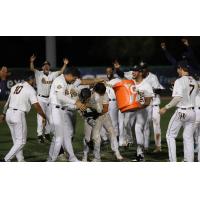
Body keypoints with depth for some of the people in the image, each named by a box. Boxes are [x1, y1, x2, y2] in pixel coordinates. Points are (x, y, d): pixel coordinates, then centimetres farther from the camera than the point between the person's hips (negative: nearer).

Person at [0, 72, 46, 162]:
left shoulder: (15, 87, 14)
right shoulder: (30, 90, -6)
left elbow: (8, 102, 19)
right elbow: (36, 105, -13)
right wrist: (44, 117, -6)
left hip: (9, 114, 7)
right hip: (19, 114, -7)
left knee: (16, 140, 15)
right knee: (21, 141, 1)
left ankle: (20, 160, 17)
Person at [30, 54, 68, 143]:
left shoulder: (53, 74, 7)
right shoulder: (39, 74, -5)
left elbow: (61, 72, 0)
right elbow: (32, 69, -20)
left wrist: (65, 64, -14)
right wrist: (32, 61, -37)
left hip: (49, 98, 4)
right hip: (41, 98, -4)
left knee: (50, 117, 9)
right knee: (41, 117, -5)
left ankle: (47, 133, 24)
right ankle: (40, 135, 0)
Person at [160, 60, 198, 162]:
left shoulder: (179, 81, -14)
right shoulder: (194, 82, 7)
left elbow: (178, 98, -22)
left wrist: (166, 108, -17)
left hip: (181, 111, -6)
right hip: (192, 111, 6)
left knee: (170, 135, 6)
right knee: (188, 137, 11)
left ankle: (173, 162, 1)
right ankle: (190, 162, 8)